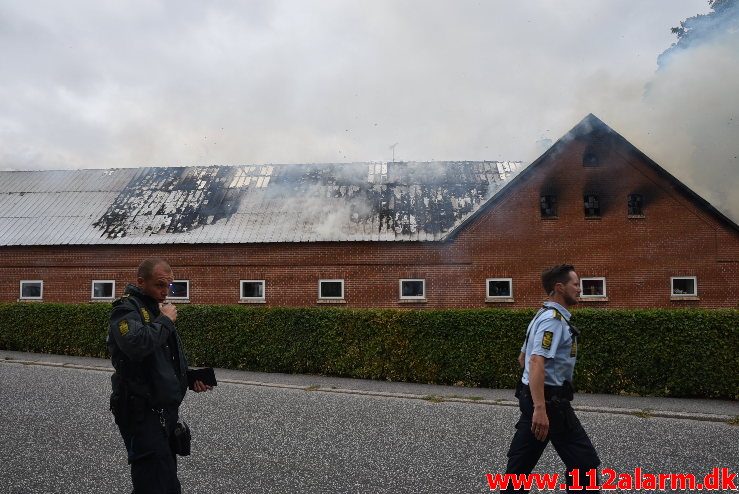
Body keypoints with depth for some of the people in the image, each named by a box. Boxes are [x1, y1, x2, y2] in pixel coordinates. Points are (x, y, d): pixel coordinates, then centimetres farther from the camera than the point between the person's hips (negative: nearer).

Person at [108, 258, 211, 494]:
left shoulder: (157, 308, 15)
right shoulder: (127, 308, -12)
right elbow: (136, 345, -34)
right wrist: (165, 320, -19)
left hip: (167, 409, 9)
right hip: (141, 412, -9)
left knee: (167, 475, 17)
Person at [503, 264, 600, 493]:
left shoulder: (543, 316, 16)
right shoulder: (554, 319, -16)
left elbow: (523, 358, 23)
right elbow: (537, 363, -28)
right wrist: (540, 408, -33)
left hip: (531, 395, 10)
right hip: (549, 400, -10)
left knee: (521, 460, 12)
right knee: (584, 461, 4)